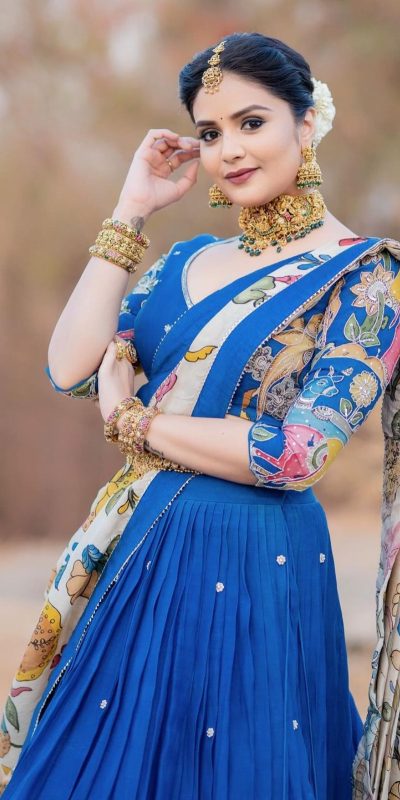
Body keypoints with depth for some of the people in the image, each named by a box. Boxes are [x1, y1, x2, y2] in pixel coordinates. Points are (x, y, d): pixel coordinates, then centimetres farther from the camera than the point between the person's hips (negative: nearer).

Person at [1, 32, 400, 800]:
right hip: (136, 558, 6)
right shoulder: (189, 261, 9)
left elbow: (297, 456, -18)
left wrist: (130, 420, -9)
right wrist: (131, 212, -3)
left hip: (248, 568, -6)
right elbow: (69, 369, -4)